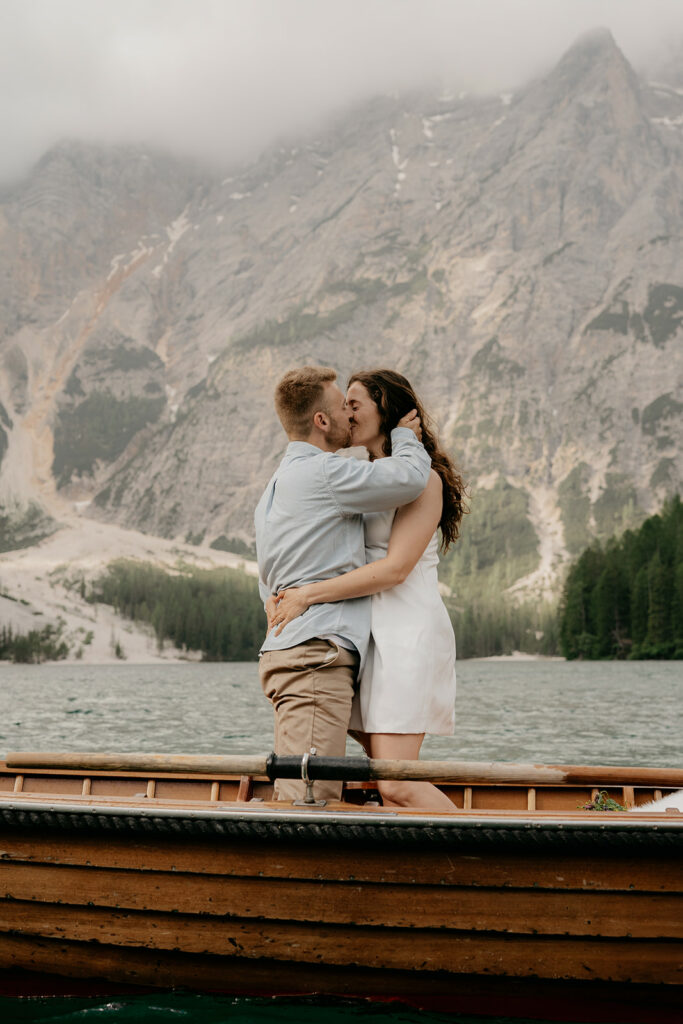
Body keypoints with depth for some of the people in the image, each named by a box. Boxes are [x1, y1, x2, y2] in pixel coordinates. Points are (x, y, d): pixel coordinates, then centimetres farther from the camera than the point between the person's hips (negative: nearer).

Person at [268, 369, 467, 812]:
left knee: (396, 784, -14)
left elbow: (395, 568, -17)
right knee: (387, 777, 6)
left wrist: (308, 595, -18)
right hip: (369, 634, 8)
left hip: (407, 634, -8)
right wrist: (284, 596, 3)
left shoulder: (423, 480, -6)